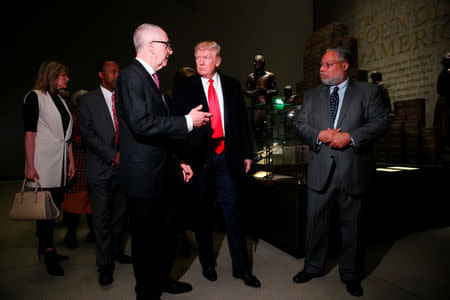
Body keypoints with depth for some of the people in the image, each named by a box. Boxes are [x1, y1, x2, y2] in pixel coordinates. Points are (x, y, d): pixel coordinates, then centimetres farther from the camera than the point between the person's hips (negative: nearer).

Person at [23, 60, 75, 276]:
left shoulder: (60, 100, 17)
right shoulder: (34, 97, -3)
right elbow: (30, 134, -9)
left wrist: (71, 161, 13)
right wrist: (30, 166, -13)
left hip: (60, 163, 7)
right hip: (44, 163, -6)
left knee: (55, 205, 9)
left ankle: (46, 248, 20)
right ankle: (48, 252, 8)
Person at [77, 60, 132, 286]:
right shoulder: (87, 100, 1)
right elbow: (88, 135, -7)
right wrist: (113, 156, -14)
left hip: (124, 166, 3)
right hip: (101, 168, -3)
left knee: (120, 213, 13)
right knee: (101, 216, 3)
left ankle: (117, 250, 32)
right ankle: (105, 263, 15)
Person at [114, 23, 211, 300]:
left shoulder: (152, 78, 17)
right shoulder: (131, 75, -12)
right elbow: (142, 124, -26)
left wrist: (178, 161, 17)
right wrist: (187, 121, -19)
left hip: (164, 174, 10)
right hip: (145, 177, -10)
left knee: (169, 233, 21)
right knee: (147, 239, 8)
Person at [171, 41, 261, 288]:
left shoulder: (232, 86, 10)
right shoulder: (184, 87, 3)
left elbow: (242, 121, 11)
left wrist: (247, 153, 7)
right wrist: (181, 157, -10)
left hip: (227, 157, 1)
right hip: (198, 157, -1)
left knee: (232, 212, 6)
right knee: (201, 213, 11)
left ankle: (241, 267, 20)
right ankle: (207, 262, 30)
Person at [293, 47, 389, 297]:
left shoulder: (368, 91, 4)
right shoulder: (312, 95, 12)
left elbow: (380, 122, -4)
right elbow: (299, 125, 7)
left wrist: (351, 137, -17)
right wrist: (319, 135, -12)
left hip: (353, 171, -2)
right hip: (320, 171, 2)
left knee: (351, 225, 11)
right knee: (315, 221, 10)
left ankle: (350, 275, 31)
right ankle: (313, 267, 31)